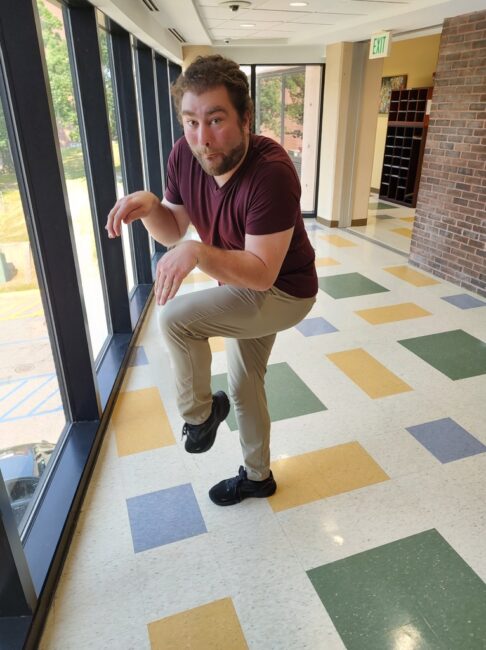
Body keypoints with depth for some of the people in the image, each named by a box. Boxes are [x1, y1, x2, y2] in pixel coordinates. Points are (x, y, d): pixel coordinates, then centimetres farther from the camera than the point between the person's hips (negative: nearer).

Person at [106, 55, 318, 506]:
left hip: (283, 292, -7)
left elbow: (263, 273, -32)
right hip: (243, 286, 8)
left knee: (176, 318, -25)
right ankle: (257, 476, 42)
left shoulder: (271, 171, -32)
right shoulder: (184, 155, -11)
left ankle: (200, 413, 4)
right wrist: (148, 206, -23)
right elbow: (173, 232, -3)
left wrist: (197, 253, -42)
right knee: (244, 385, 18)